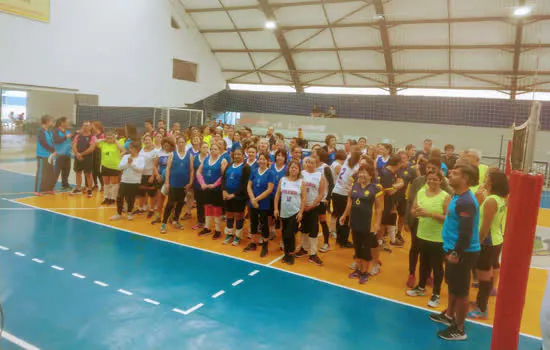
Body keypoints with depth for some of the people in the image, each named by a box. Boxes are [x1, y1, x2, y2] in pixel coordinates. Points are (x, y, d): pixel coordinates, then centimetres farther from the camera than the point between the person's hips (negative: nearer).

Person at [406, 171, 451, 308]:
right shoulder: (420, 192, 3)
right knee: (424, 263, 21)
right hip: (422, 235, 5)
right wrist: (416, 212, -15)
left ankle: (436, 294, 19)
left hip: (438, 238, -5)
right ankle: (421, 288, 37)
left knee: (437, 266, 5)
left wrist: (431, 214, -26)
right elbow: (413, 211, 7)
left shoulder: (445, 197, -13)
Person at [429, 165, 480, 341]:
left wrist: (456, 253, -23)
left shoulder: (466, 202, -25)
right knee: (452, 285, 24)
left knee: (460, 291, 3)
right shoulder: (458, 197, 8)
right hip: (454, 249, 10)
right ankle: (449, 315, 42)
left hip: (463, 253, -10)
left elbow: (466, 232, -28)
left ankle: (459, 329, 18)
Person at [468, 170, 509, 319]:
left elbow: (485, 227, -23)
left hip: (488, 242, -9)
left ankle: (481, 310, 7)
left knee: (484, 276, -1)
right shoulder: (501, 199, 6)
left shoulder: (491, 201, -23)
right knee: (488, 273, 23)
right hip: (497, 240, 9)